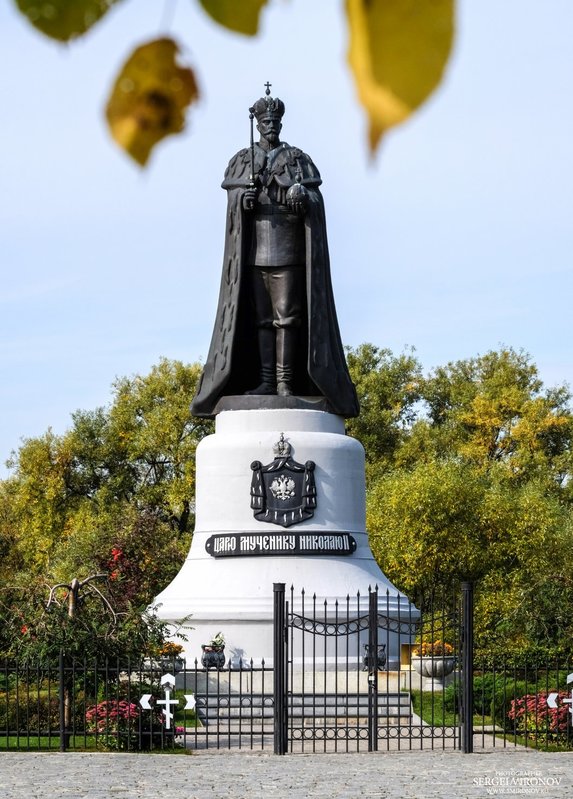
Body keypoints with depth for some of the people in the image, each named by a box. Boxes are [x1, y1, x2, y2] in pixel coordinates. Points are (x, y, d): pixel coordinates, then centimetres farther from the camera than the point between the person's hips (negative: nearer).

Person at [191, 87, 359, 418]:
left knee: (287, 314, -8)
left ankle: (286, 381, -10)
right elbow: (233, 198, 6)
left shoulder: (299, 160, 11)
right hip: (253, 248, 2)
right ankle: (265, 380, -1)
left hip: (288, 250, -2)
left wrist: (301, 196, -21)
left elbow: (316, 200, 1)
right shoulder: (242, 161, 15)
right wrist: (244, 198, -17)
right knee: (259, 315, -1)